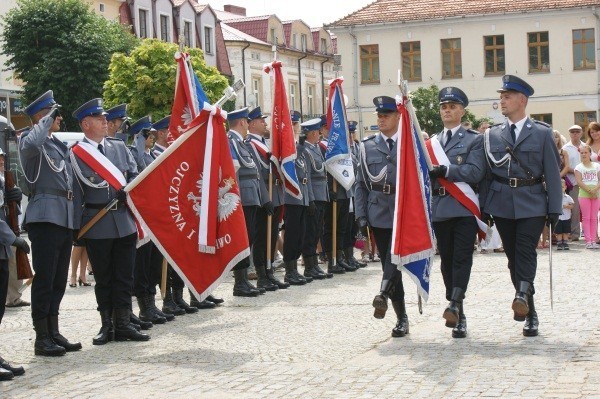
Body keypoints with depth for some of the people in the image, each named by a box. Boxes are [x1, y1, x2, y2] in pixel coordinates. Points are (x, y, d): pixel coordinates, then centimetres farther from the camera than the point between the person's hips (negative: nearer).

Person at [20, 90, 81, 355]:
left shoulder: (58, 144, 21)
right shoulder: (32, 140, -4)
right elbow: (30, 144, -32)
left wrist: (76, 222, 20)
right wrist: (48, 119, -18)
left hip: (65, 218, 8)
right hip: (45, 217, -8)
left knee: (59, 280, 11)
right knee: (44, 278, -6)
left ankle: (53, 333, 18)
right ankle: (42, 338, -2)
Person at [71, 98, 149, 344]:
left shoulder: (119, 146, 12)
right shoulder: (76, 152, -4)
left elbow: (134, 175, 8)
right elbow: (92, 180, -12)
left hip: (124, 220, 4)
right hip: (97, 224, -4)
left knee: (124, 275, 6)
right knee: (103, 277, 5)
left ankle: (123, 324, 12)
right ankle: (106, 325, 14)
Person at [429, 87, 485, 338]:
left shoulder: (474, 140, 5)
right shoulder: (431, 141, 19)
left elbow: (476, 172, -9)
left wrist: (445, 170, -18)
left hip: (464, 209, -4)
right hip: (439, 209, 4)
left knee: (462, 258, -13)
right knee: (447, 260, 6)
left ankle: (455, 304, -22)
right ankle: (458, 314, 13)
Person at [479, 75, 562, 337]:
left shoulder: (542, 133, 3)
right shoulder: (492, 135, 10)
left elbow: (552, 174, 2)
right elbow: (486, 173, 10)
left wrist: (554, 209, -3)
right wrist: (484, 207, 4)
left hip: (532, 205, -2)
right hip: (502, 205, 3)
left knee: (526, 252, -18)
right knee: (513, 256, 5)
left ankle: (522, 294, -29)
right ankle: (529, 313, 13)